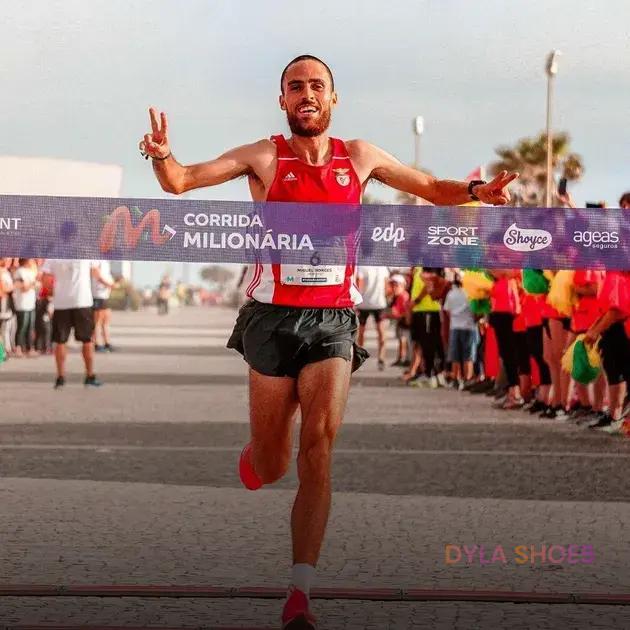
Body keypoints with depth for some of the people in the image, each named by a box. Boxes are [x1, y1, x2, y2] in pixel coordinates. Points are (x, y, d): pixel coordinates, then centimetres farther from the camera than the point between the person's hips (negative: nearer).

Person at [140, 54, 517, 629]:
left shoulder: (359, 157, 7)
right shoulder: (264, 157, 0)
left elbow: (430, 188, 18)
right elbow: (180, 182, -5)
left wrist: (474, 190, -3)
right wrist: (162, 156, -28)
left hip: (333, 322, 1)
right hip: (274, 317, -1)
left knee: (319, 443, -17)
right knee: (270, 467, 4)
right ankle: (254, 455, 46)